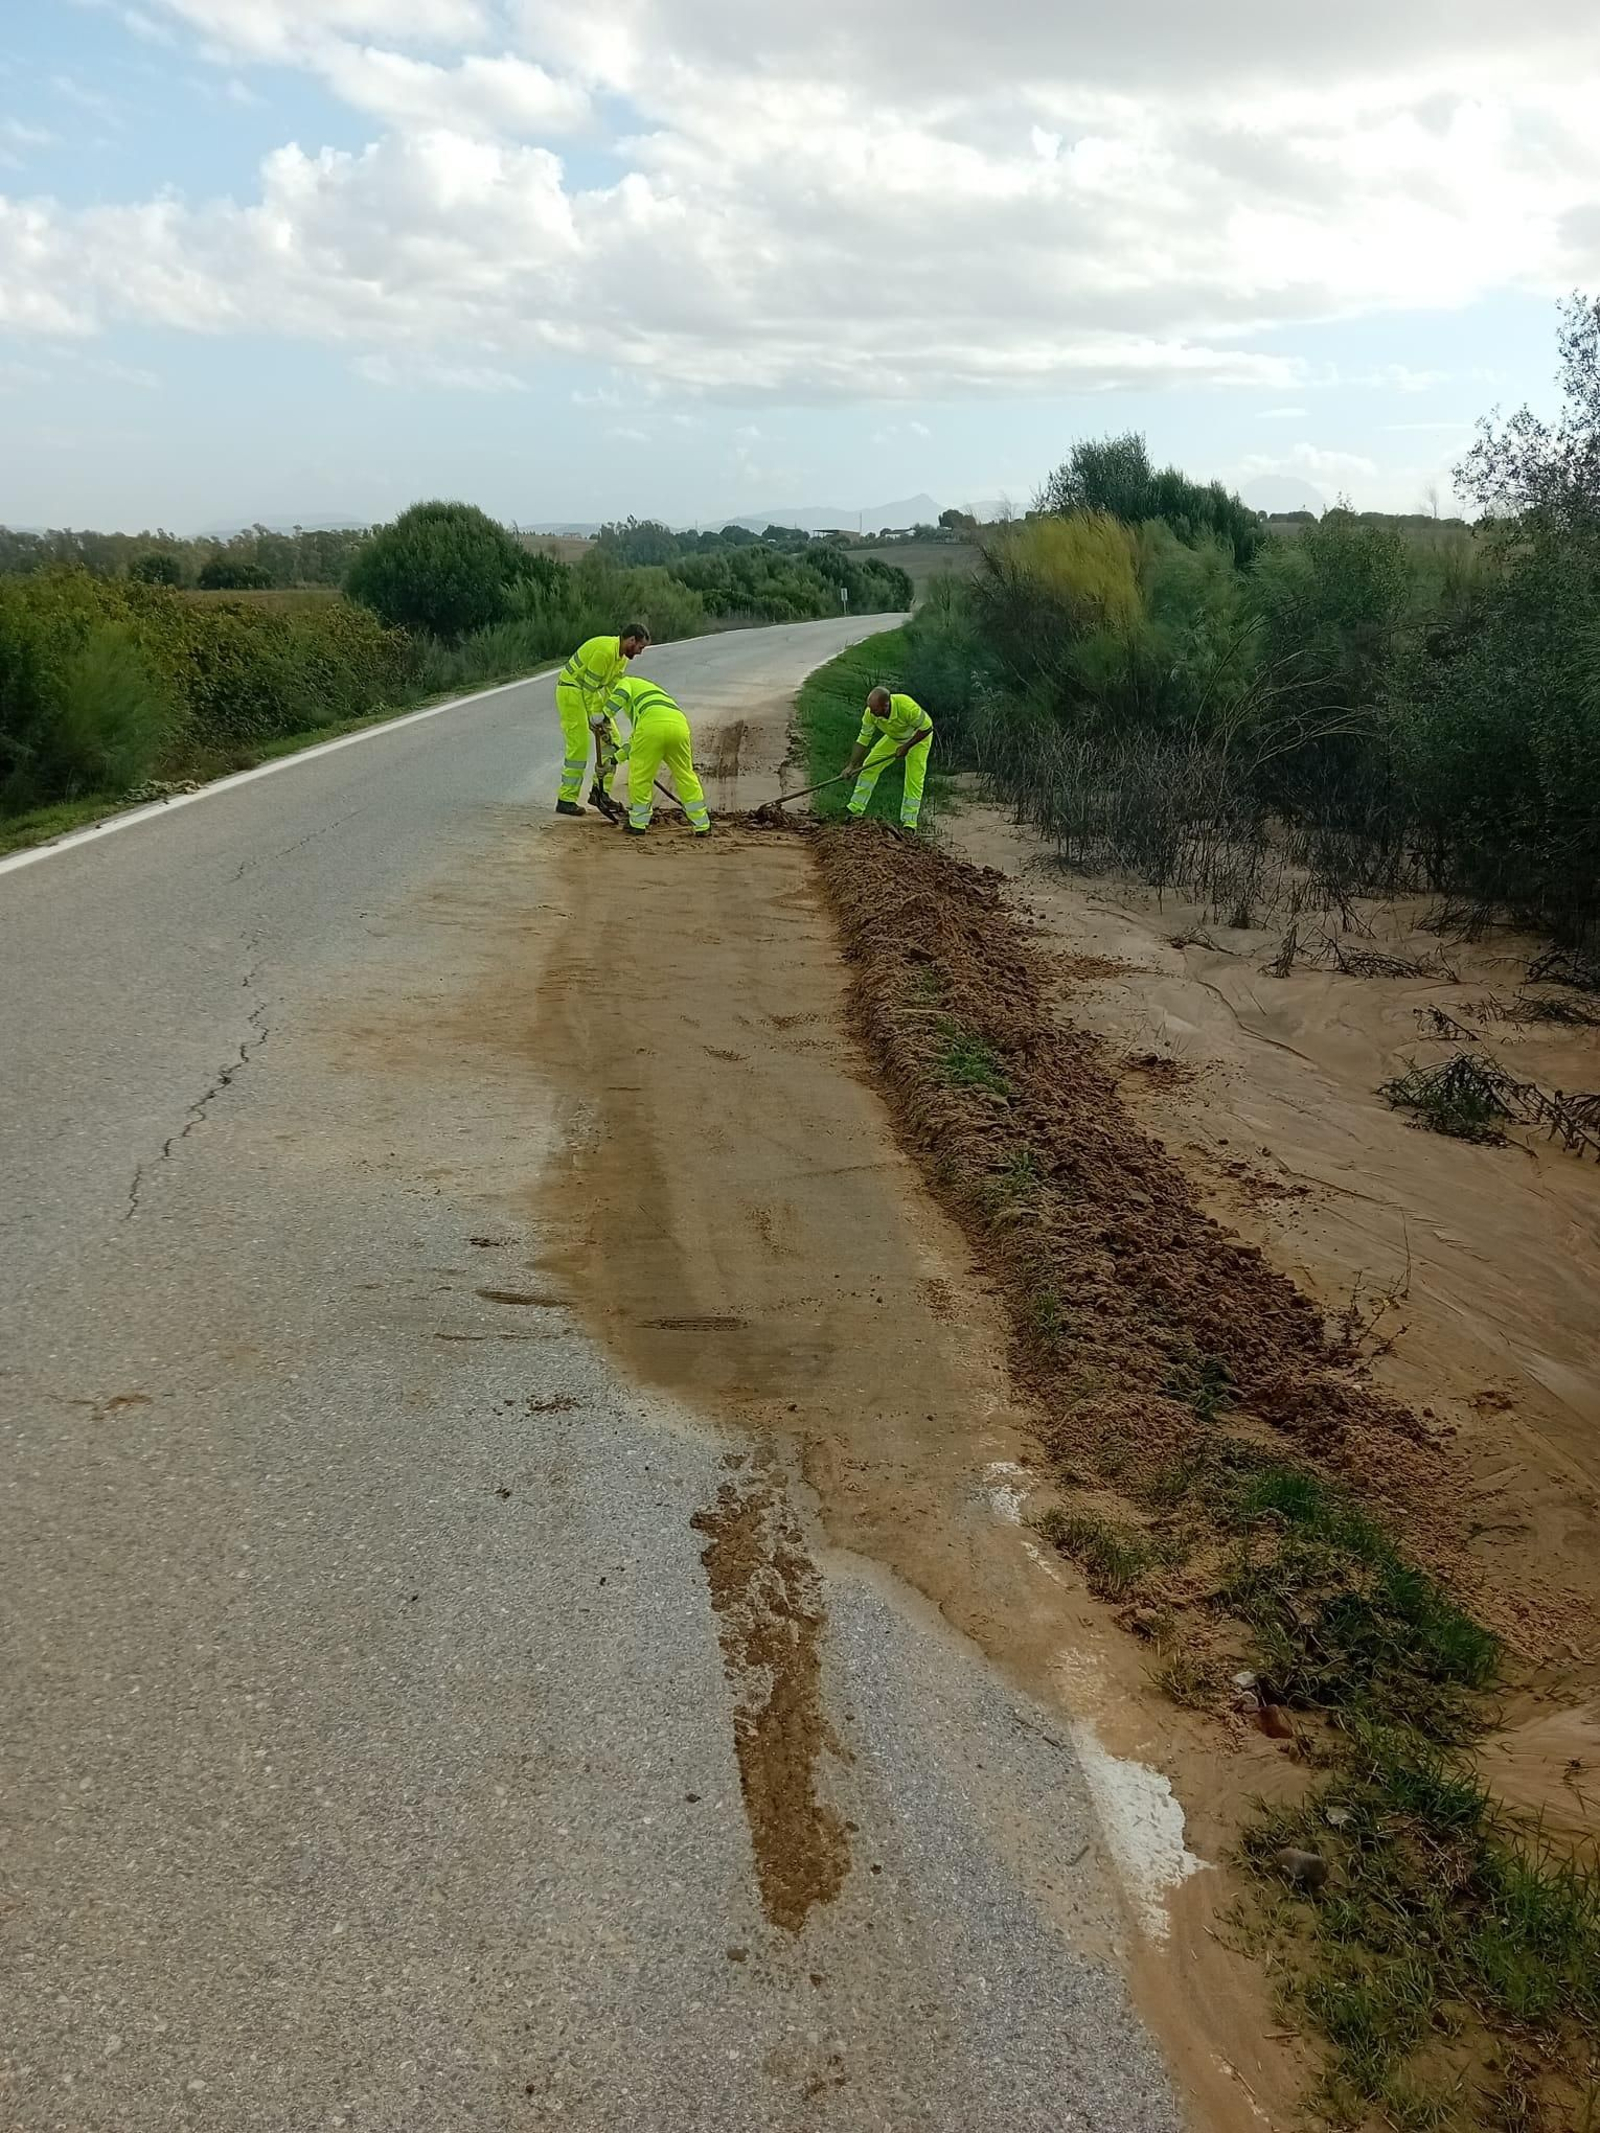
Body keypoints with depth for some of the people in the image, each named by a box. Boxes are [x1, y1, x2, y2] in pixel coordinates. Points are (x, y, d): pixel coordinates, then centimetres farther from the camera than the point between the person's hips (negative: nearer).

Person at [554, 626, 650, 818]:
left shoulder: (622, 657, 4)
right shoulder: (605, 650, -26)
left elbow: (612, 687, 3)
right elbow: (589, 685, -25)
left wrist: (605, 715, -8)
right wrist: (595, 717, -22)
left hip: (592, 693, 10)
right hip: (571, 691, -10)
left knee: (612, 739, 6)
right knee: (578, 746, -12)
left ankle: (600, 790, 11)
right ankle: (566, 800, -6)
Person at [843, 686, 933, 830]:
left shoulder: (907, 707, -42)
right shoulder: (870, 713, -27)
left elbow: (927, 728, -29)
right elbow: (863, 739, -16)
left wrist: (906, 746, -28)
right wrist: (851, 765, -20)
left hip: (918, 737, -5)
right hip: (894, 737, 5)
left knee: (914, 778, -14)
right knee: (869, 765, -2)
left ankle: (909, 822, -6)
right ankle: (855, 808, 6)